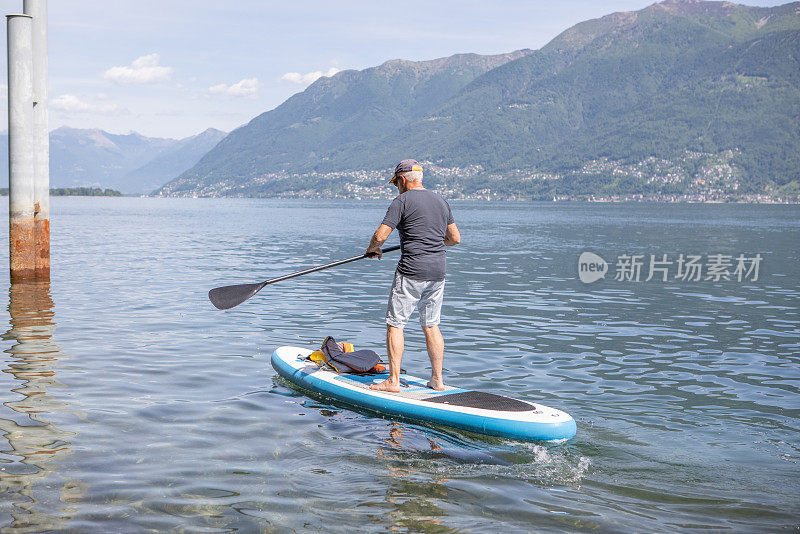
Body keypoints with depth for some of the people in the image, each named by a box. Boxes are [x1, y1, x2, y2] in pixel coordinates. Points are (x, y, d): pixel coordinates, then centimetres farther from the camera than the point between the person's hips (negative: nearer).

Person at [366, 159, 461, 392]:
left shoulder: (403, 201, -7)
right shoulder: (441, 201, 13)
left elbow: (381, 235, -12)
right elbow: (455, 238, 18)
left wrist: (371, 249, 9)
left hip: (411, 272, -7)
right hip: (438, 272, 7)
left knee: (395, 324, 1)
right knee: (431, 325, 14)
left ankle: (393, 381, 0)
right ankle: (437, 380, 15)